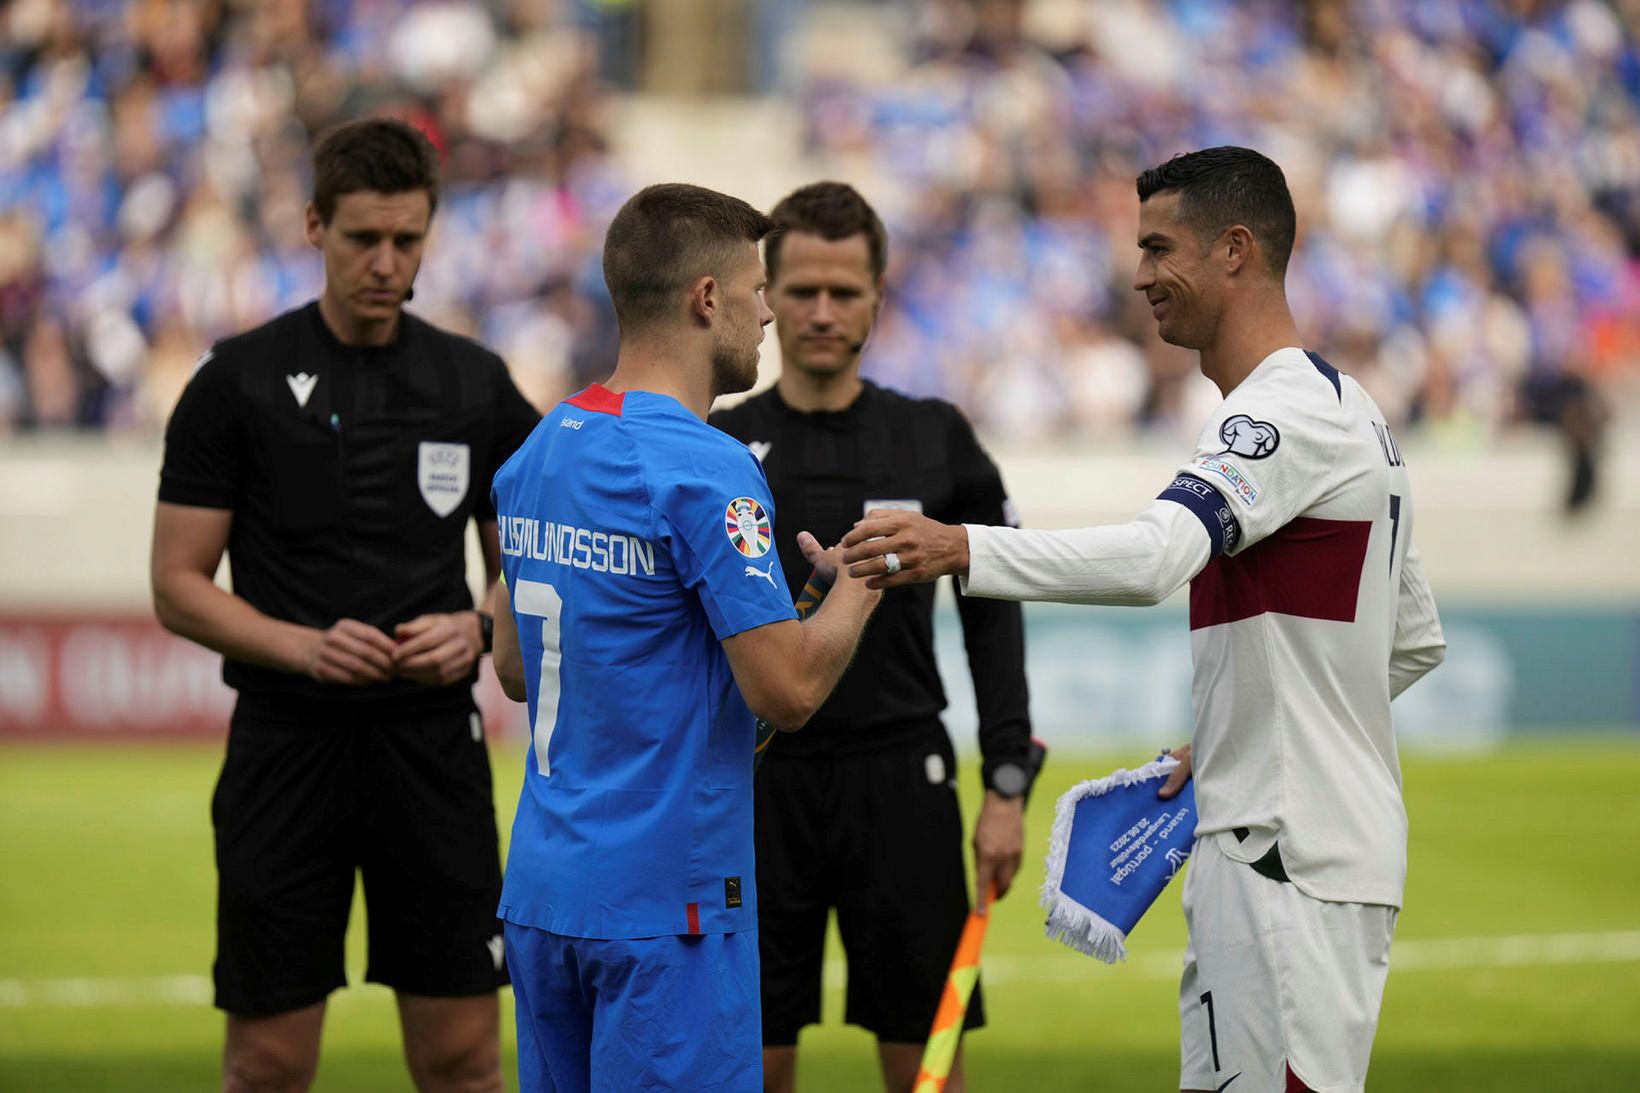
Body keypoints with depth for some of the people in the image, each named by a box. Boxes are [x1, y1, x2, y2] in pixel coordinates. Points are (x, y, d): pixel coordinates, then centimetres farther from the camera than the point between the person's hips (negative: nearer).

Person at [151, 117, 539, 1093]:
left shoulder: (478, 385, 7)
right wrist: (307, 646, -17)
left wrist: (476, 630, -9)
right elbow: (179, 586, -1)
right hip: (287, 744, -2)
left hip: (434, 744, 2)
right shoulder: (239, 381, -1)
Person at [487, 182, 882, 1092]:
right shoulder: (705, 472, -16)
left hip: (539, 889, 8)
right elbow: (788, 691, -18)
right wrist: (859, 587, -1)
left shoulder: (534, 456, 10)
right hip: (666, 899, -8)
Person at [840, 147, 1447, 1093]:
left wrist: (963, 550, -40)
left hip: (1290, 856, -11)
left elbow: (1156, 556, -32)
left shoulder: (1289, 411, -15)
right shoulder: (1346, 406, 19)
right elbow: (1418, 642, 25)